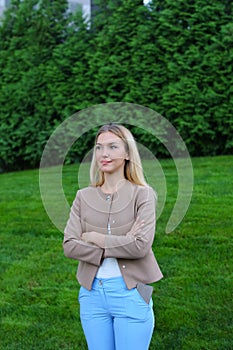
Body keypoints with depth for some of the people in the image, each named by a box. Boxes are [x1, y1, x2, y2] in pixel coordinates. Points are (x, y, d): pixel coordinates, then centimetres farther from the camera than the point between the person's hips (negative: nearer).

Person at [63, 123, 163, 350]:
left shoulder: (142, 194, -4)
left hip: (130, 293, -3)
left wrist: (94, 238, -10)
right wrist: (117, 245, -14)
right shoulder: (84, 197, 5)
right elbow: (69, 246, -5)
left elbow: (141, 246, -17)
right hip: (92, 292, 3)